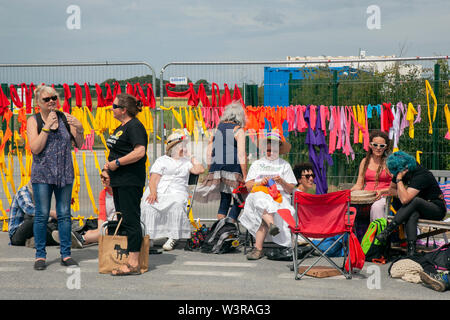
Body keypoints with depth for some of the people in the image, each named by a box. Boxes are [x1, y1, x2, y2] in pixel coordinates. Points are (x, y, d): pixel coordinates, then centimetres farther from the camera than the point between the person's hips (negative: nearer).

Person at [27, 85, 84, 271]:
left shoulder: (65, 117, 6)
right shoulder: (33, 121, -1)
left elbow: (79, 145, 8)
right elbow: (35, 148, -13)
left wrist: (79, 129, -11)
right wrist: (47, 126, -18)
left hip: (65, 173, 3)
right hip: (42, 174, -2)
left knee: (64, 214, 5)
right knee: (42, 215, -1)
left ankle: (65, 254, 12)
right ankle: (40, 255, 8)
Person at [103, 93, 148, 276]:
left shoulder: (134, 126, -13)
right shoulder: (121, 127, 19)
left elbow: (139, 152, -25)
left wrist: (117, 163, -19)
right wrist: (109, 166, 14)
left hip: (130, 182, -11)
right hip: (119, 182, 11)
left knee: (131, 220, -9)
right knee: (122, 220, 13)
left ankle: (133, 264, -8)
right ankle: (124, 260, 20)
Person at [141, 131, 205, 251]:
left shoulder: (186, 162, 25)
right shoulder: (161, 160, 17)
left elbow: (200, 170, 5)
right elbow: (153, 179, 3)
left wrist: (191, 157, 18)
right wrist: (153, 192, -17)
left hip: (177, 193, 1)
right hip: (158, 191, 0)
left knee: (177, 204, -35)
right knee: (148, 204, -32)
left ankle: (172, 237, -30)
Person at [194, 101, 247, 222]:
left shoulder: (217, 128, 12)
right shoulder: (238, 130, -4)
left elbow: (208, 153, 12)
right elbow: (241, 155, -11)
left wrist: (210, 171, 19)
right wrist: (245, 176, -8)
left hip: (216, 168, 6)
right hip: (233, 169, -6)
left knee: (224, 200, 15)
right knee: (239, 202, 4)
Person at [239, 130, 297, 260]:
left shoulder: (285, 165, 22)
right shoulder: (257, 164, 25)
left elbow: (290, 189, 12)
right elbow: (248, 185, 13)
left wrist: (282, 182, -9)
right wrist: (260, 183, -7)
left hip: (280, 197, -1)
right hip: (258, 194, 1)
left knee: (262, 214, -34)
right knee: (262, 200, -39)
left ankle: (258, 248, -42)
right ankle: (272, 225, -60)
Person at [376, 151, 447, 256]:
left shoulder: (422, 175, -26)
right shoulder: (400, 172, -2)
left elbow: (405, 199, -36)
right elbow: (392, 189, 12)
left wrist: (399, 179, -29)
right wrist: (403, 194, -8)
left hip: (437, 209, -6)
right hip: (416, 207, 6)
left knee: (414, 200, -36)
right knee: (412, 215, -32)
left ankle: (387, 232, -35)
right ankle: (411, 250, -43)